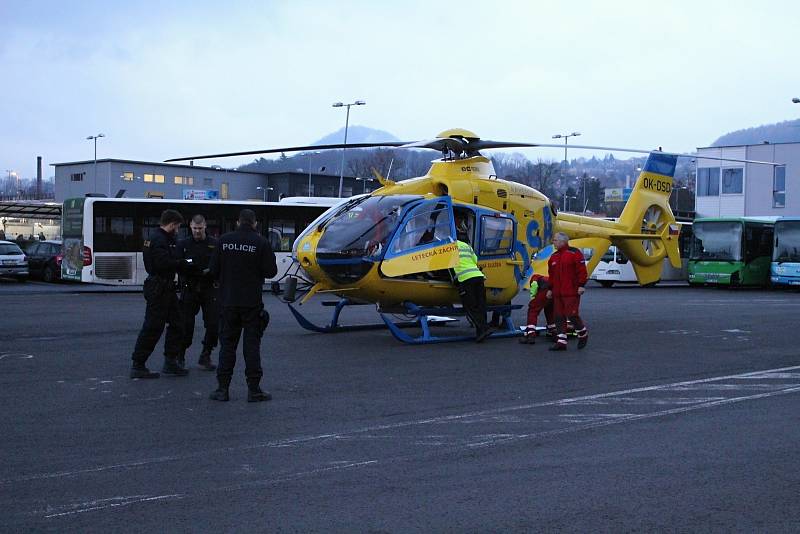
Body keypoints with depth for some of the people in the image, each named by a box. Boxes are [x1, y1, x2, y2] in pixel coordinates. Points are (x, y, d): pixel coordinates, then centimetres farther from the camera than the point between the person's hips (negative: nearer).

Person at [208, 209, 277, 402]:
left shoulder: (224, 241, -1)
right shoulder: (261, 243, -8)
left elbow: (214, 270, 1)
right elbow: (271, 271, -9)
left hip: (229, 301, 2)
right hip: (252, 302, -2)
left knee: (227, 343, 10)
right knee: (252, 344, 3)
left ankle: (222, 388, 9)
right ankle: (254, 389, 3)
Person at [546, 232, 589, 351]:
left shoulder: (574, 253, -6)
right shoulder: (554, 257, 16)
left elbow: (582, 270, -10)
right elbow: (552, 275, 21)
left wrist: (581, 285, -14)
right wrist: (550, 289, 18)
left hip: (571, 292, -7)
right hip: (557, 293, 7)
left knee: (572, 314, -10)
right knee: (559, 316, 5)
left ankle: (583, 335, 14)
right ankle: (561, 341, 8)